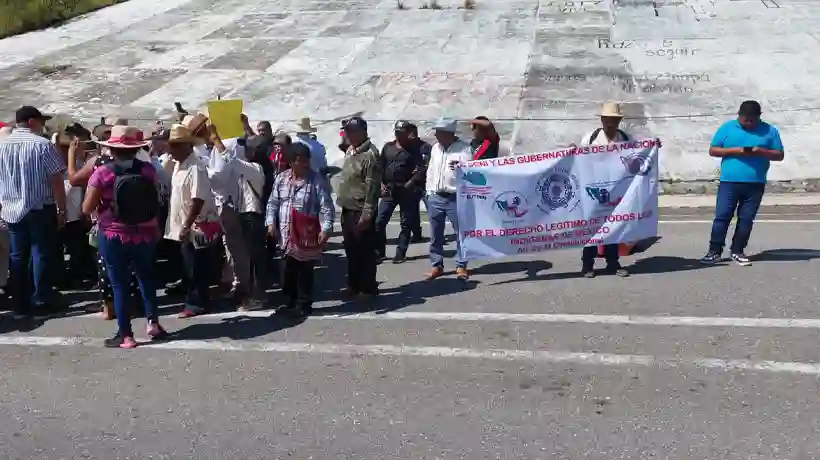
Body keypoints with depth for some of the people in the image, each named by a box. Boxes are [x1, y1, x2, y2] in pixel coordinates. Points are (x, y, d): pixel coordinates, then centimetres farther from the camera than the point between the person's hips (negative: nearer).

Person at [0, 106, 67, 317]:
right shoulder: (42, 144, -11)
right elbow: (56, 180, -13)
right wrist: (62, 209, -7)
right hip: (40, 209, -5)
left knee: (18, 256, 10)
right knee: (42, 255, 3)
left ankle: (21, 304, 13)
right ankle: (43, 300, 4)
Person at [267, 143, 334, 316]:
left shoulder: (317, 181, -8)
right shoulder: (281, 179, 7)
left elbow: (326, 207, -12)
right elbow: (273, 203, 13)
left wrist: (326, 228, -22)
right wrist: (271, 223, 1)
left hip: (308, 236, -4)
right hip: (287, 235, 5)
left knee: (305, 273, 2)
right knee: (287, 271, 12)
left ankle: (304, 305, 11)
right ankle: (289, 303, 24)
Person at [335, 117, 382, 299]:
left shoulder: (370, 154, -17)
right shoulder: (350, 150, 12)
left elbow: (372, 187, -20)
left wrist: (366, 214, -21)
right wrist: (343, 204, 18)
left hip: (361, 211, -9)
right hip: (348, 209, 9)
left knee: (365, 251, 1)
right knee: (351, 250, 16)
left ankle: (368, 288, 11)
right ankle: (353, 285, 28)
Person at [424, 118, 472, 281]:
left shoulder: (464, 148, -8)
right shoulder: (435, 148, 12)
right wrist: (429, 193, 16)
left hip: (456, 198, -5)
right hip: (435, 197, 6)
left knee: (460, 233, 1)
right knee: (435, 235, 9)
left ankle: (461, 266, 9)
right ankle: (437, 265, 18)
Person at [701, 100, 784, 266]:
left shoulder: (770, 131, 7)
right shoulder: (727, 128, 5)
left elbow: (779, 155, 7)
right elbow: (713, 151, 4)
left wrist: (761, 151, -12)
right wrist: (735, 150, -11)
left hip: (755, 184, 1)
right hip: (729, 182, -1)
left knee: (746, 219, 5)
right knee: (722, 216, -4)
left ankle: (737, 251, 14)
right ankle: (715, 251, 1)